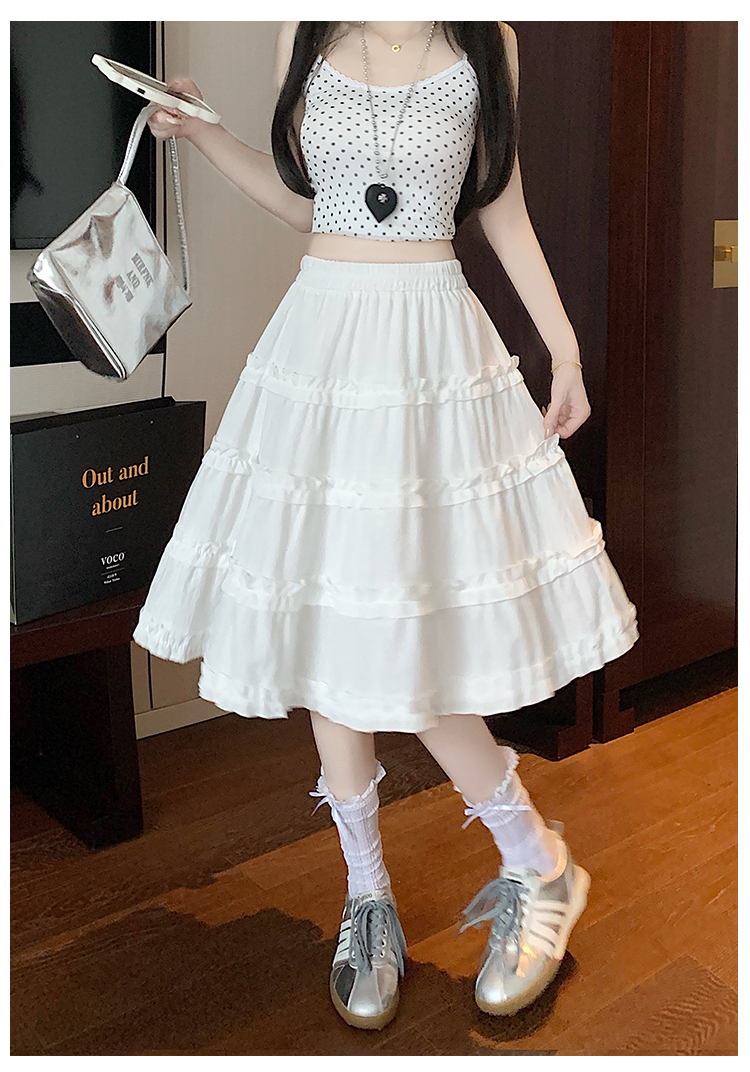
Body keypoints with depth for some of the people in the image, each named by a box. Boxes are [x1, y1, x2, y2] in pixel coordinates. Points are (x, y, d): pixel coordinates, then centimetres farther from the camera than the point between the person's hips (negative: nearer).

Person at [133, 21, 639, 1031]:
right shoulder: (306, 33, 8)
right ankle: (368, 893, 21)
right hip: (321, 339, 3)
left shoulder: (485, 41, 4)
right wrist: (202, 133, 5)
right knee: (332, 628, 5)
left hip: (438, 343, -2)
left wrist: (566, 347, 8)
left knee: (409, 628, -7)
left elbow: (503, 208, 10)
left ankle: (539, 863, 16)